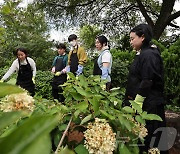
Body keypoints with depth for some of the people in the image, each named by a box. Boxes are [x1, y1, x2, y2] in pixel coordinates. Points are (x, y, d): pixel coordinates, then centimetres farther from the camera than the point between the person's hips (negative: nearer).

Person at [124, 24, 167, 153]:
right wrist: (134, 101, 21)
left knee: (147, 140, 1)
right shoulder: (144, 54, 14)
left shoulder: (149, 55, -16)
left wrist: (137, 103, -18)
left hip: (148, 105, -10)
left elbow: (146, 83, -21)